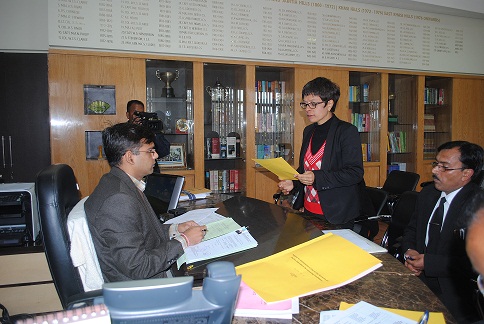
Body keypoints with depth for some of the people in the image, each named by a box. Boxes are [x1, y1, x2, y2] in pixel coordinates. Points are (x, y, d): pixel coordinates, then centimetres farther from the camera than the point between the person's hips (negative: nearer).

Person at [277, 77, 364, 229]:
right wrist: (293, 184, 1)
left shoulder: (347, 131, -11)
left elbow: (355, 173, -17)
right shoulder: (308, 131, 11)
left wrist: (317, 178, -26)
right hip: (309, 210, 6)